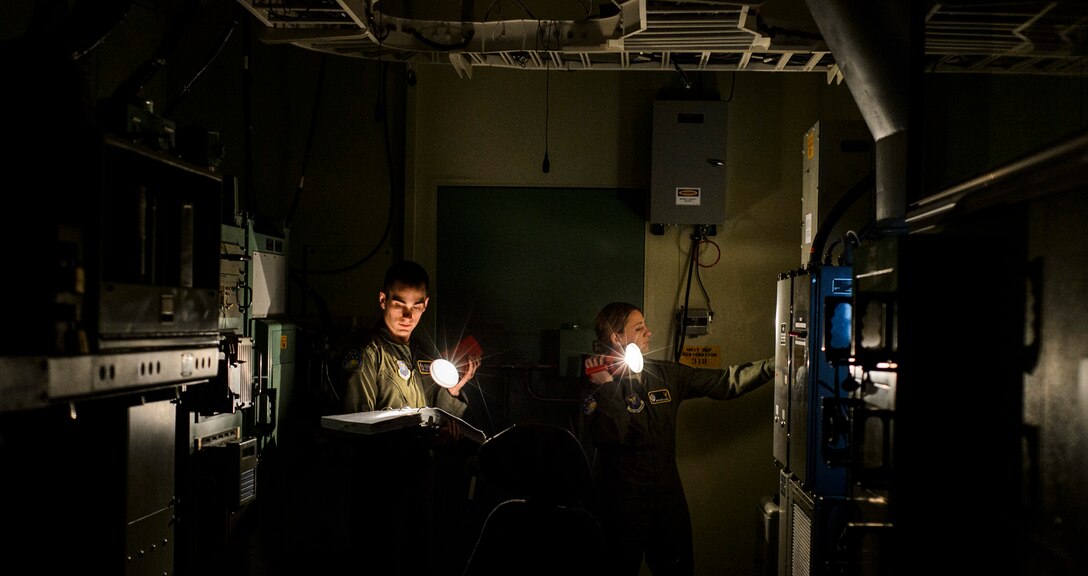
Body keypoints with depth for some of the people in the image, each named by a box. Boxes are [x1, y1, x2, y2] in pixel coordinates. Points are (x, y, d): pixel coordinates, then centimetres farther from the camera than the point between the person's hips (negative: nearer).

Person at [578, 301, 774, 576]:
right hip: (621, 505, -5)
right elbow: (610, 435, -25)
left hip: (668, 499, 5)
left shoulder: (666, 375, 5)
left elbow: (726, 382, 5)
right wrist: (607, 385, -24)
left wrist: (778, 363, 0)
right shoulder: (598, 385, -10)